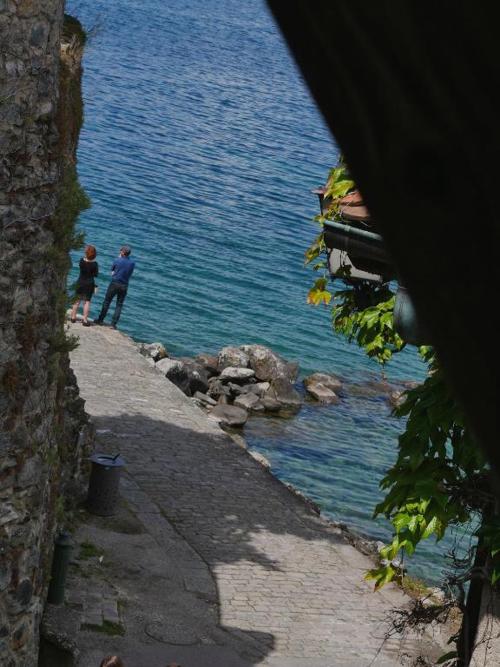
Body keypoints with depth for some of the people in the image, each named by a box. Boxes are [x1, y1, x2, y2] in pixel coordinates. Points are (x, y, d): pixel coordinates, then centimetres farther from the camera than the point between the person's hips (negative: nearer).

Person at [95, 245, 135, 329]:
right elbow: (129, 274, 9)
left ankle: (100, 320, 17)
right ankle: (114, 323, 6)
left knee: (107, 302, 10)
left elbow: (112, 272, 3)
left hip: (115, 283, -3)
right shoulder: (132, 263, -2)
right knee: (119, 305, 9)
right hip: (124, 286, 3)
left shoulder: (117, 261, -11)